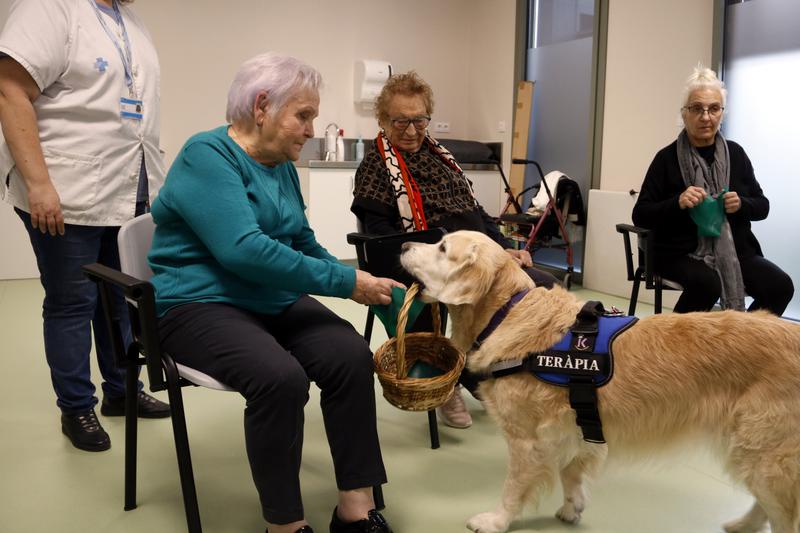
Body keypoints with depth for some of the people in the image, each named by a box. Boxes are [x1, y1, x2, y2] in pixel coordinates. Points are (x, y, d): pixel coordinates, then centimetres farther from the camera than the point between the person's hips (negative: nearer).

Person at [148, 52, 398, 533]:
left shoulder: (282, 165, 11)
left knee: (352, 355, -19)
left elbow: (303, 241, 22)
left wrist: (354, 279, 4)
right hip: (201, 305, -7)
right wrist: (344, 281, -23)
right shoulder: (207, 155, -14)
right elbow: (243, 249, -27)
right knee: (281, 377, -33)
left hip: (275, 302, 7)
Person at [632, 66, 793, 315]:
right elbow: (640, 215, -4)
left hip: (735, 250, 4)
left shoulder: (735, 153, 7)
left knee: (780, 285, -20)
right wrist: (677, 203, -21)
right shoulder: (667, 158, -3)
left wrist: (741, 204, -9)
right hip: (683, 252, -4)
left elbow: (762, 206, 14)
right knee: (707, 284, -34)